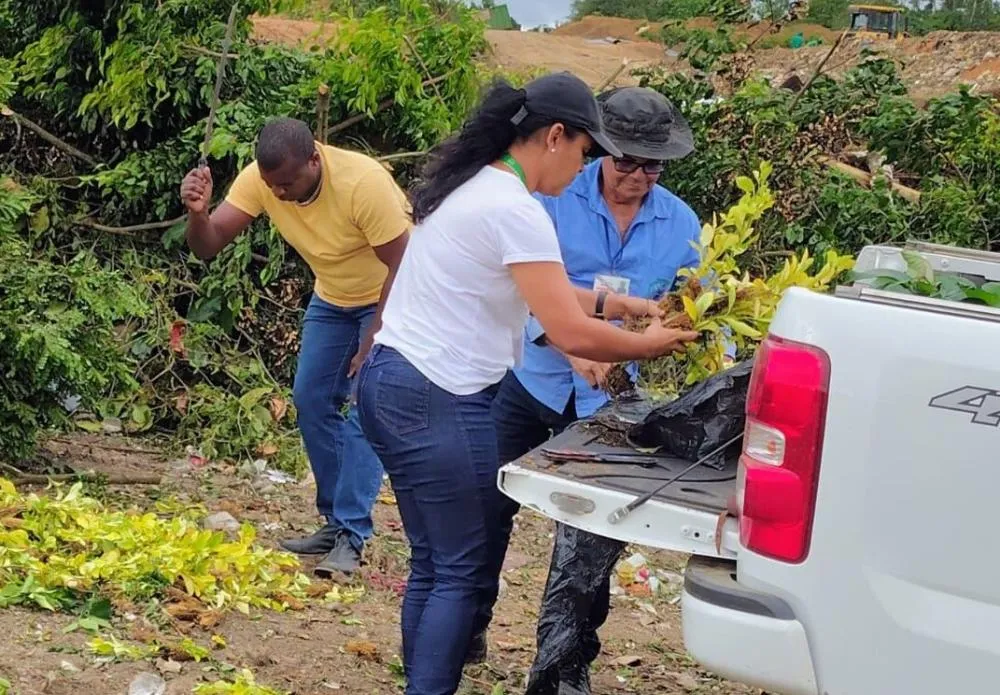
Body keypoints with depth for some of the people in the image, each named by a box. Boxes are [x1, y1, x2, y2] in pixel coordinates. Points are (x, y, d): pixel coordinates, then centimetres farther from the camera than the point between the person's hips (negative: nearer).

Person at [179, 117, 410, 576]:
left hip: (392, 298, -6)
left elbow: (402, 265, -27)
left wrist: (373, 342, -24)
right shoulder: (259, 180, -20)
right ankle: (336, 521, 15)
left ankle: (351, 537, -12)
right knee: (311, 399, 3)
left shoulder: (362, 182, -35)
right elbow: (208, 246, -22)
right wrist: (197, 212, -44)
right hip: (332, 298, 6)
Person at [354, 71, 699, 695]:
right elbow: (571, 333, -18)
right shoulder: (514, 210, -17)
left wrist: (616, 303, 17)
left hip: (389, 385, 10)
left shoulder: (474, 185, 13)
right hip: (438, 403, -10)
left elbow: (538, 291, 23)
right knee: (462, 572, -1)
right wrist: (646, 345, -2)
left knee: (433, 564, 15)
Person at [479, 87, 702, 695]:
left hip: (607, 399, 2)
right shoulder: (555, 198, -11)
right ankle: (467, 632, 28)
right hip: (532, 379, -1)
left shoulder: (681, 225, -1)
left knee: (591, 539, 3)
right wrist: (572, 348, -32)